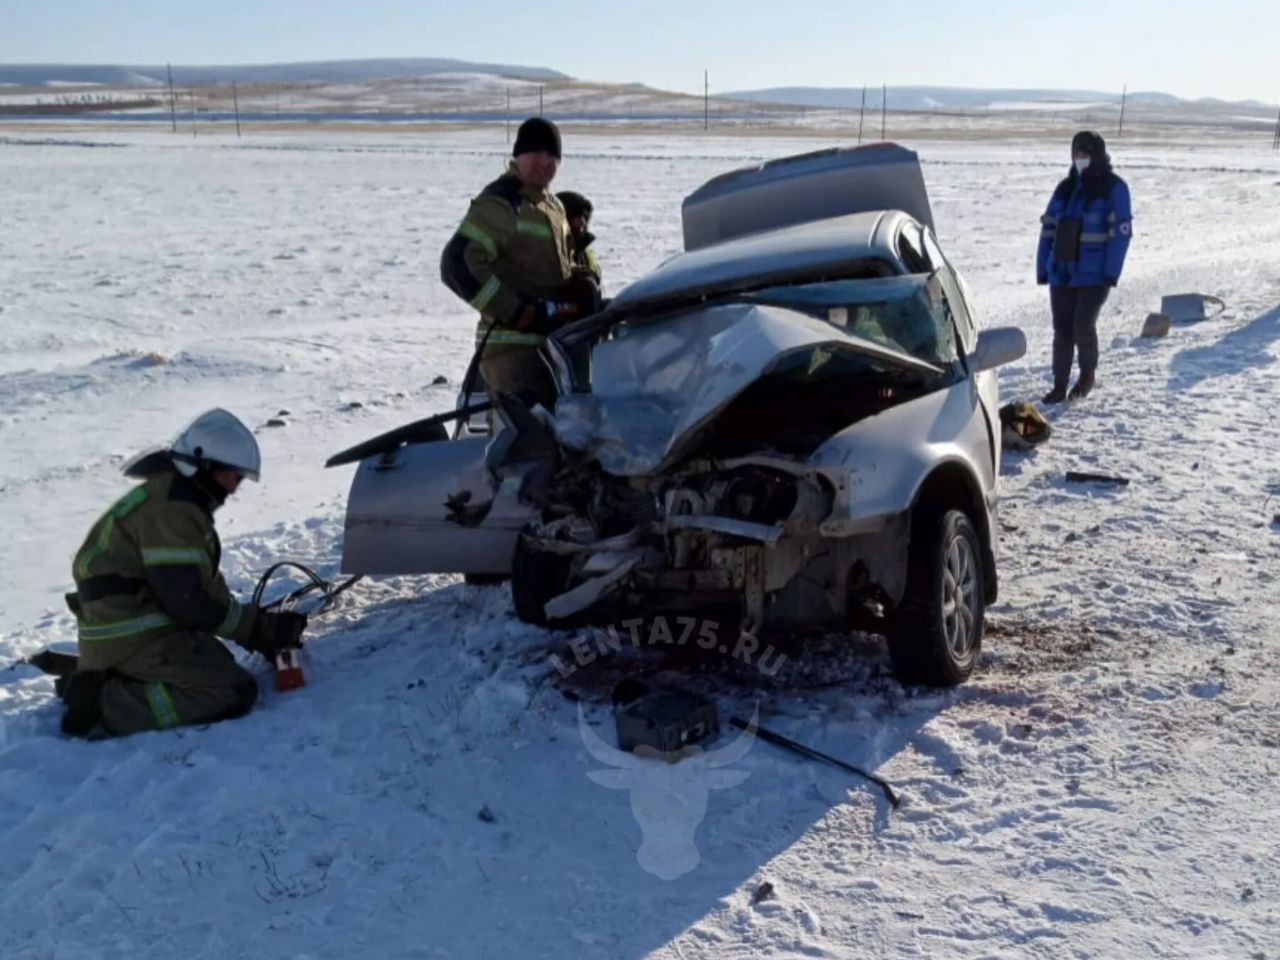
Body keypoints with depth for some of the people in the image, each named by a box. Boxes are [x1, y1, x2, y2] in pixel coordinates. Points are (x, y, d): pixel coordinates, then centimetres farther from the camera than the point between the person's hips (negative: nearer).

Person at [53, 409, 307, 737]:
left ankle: (96, 680, 16)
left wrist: (259, 625, 5)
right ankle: (102, 705, -14)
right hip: (135, 636, -11)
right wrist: (258, 628, -16)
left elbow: (204, 581, 16)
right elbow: (185, 599, -23)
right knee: (234, 692, -16)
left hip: (135, 629, 11)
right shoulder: (169, 509, -19)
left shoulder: (179, 499, 14)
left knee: (219, 665, 26)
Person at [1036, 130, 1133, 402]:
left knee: (1083, 326, -10)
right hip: (1061, 272, 5)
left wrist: (1111, 273, -17)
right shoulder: (1065, 187, 12)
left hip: (1094, 275, -5)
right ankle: (1060, 385, 13)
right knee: (1062, 330, 5)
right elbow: (1048, 229, 12)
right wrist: (1042, 268, 6)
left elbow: (1120, 233, -10)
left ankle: (1089, 374, 16)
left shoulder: (1114, 188, -4)